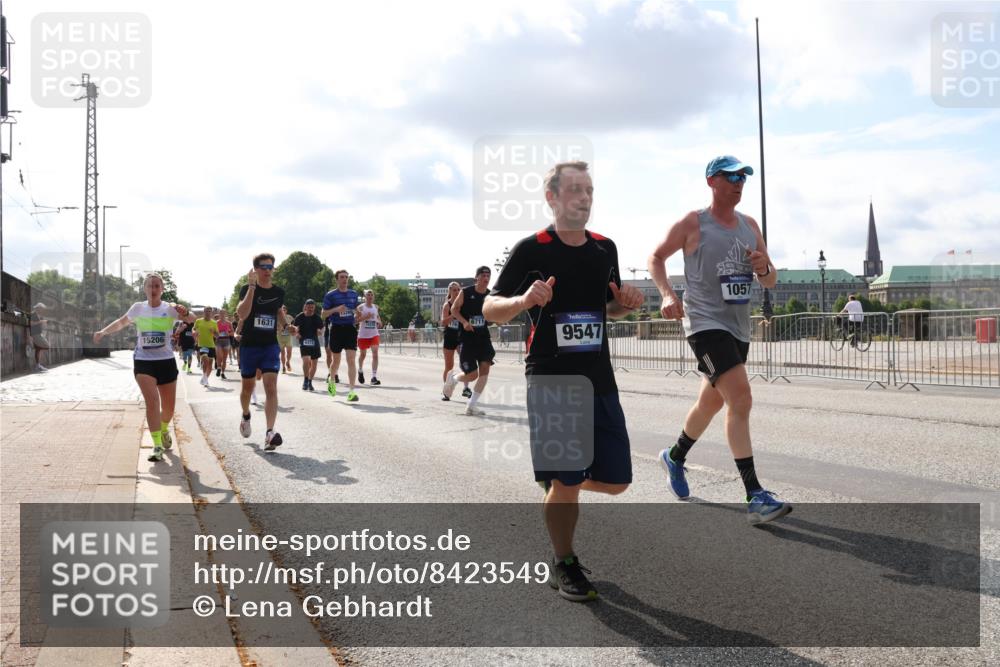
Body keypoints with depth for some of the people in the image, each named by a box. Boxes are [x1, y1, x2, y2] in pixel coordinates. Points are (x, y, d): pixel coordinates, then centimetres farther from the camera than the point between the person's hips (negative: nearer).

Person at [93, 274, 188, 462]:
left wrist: (184, 312, -43)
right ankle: (157, 446, -18)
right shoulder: (138, 308, 3)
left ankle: (164, 430, 42)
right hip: (143, 362, 0)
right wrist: (103, 332, 9)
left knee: (169, 407, 9)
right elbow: (122, 322, 22)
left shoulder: (170, 309, -4)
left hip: (166, 362, 0)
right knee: (152, 401, -19)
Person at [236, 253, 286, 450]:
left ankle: (269, 433, -23)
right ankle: (246, 416, 45)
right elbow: (242, 314, -24)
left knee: (271, 387, -15)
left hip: (270, 346, 1)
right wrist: (252, 287, -27)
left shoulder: (279, 292, 5)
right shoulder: (247, 289, -6)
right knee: (248, 386, 15)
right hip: (249, 345, -1)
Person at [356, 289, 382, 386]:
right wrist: (365, 317, -22)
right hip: (363, 334, -2)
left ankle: (374, 377, -17)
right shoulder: (360, 307, -4)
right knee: (362, 354, 13)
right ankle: (360, 371, 42)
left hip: (374, 334, 2)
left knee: (375, 353, -14)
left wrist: (379, 321, 5)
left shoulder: (376, 307, 9)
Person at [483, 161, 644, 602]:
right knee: (566, 482, -4)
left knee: (615, 480, 6)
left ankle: (555, 483, 36)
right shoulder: (531, 250, -5)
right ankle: (564, 566, 18)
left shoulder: (605, 249, 10)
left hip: (600, 380, 5)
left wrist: (625, 304, -1)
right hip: (550, 379, -5)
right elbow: (490, 309, -3)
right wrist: (525, 300, -24)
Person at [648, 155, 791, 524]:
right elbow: (656, 258, 5)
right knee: (740, 399, -21)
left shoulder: (749, 225, 12)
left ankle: (675, 457, 47)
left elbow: (771, 282, 15)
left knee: (712, 402, 21)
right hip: (705, 323, -7)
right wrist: (667, 294, -12)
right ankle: (755, 498, -23)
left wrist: (764, 268, -9)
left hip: (738, 327, 8)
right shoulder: (693, 223, -4)